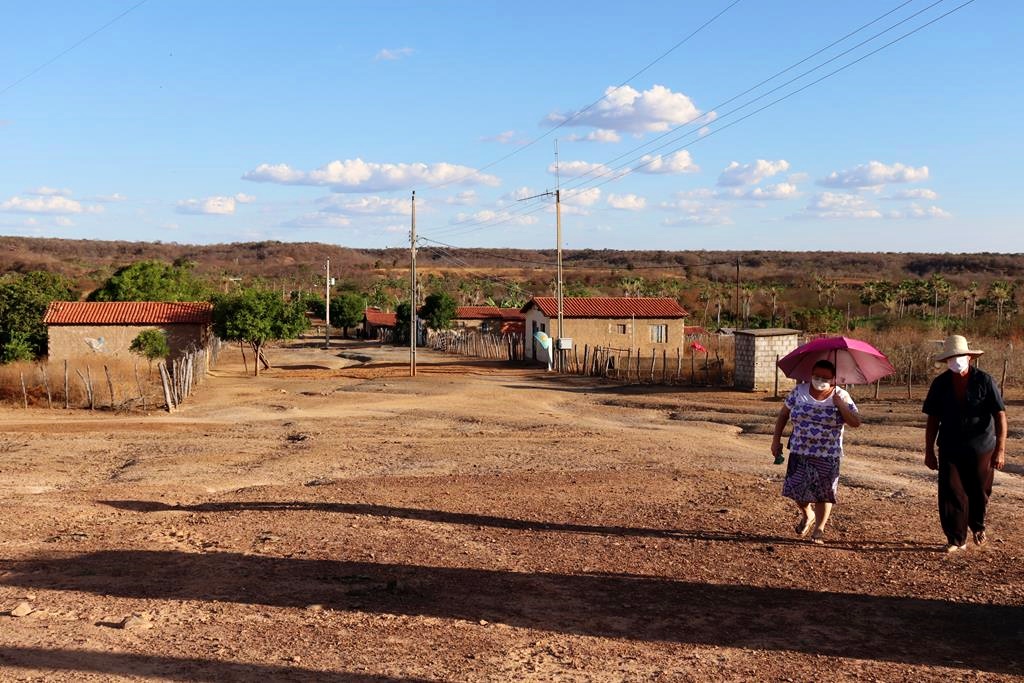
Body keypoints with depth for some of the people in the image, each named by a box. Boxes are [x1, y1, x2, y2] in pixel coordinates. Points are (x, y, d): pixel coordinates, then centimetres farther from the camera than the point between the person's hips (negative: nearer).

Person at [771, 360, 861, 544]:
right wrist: (776, 439, 7)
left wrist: (840, 404, -20)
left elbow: (856, 423, -10)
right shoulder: (799, 391, 0)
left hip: (828, 455, -1)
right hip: (800, 452, 1)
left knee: (823, 492, 1)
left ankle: (819, 529, 19)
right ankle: (807, 515, 30)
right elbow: (783, 414, 9)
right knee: (796, 487, -2)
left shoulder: (841, 396, -3)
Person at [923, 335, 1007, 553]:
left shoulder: (984, 381, -9)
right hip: (950, 450, 1)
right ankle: (956, 540, 7)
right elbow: (933, 420, 4)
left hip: (981, 449, -1)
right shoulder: (940, 384, -1)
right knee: (951, 493, -4)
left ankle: (978, 526, 40)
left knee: (979, 493, 12)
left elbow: (1000, 416, -10)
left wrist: (1000, 449, -17)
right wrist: (929, 451, 4)